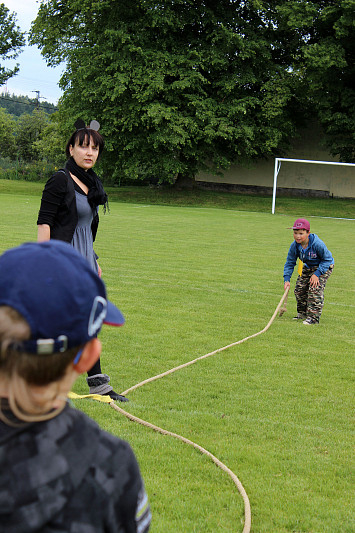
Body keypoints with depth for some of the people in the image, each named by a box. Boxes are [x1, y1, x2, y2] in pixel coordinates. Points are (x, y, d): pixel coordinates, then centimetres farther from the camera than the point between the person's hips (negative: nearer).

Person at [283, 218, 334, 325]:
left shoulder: (317, 244, -33)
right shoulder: (294, 246, -18)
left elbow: (327, 259, -21)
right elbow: (290, 263, -6)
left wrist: (317, 274, -28)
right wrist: (286, 279, -17)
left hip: (324, 267, -6)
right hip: (308, 267, 6)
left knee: (315, 289, -21)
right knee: (299, 289, 4)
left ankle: (313, 316, -16)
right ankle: (302, 313, 25)